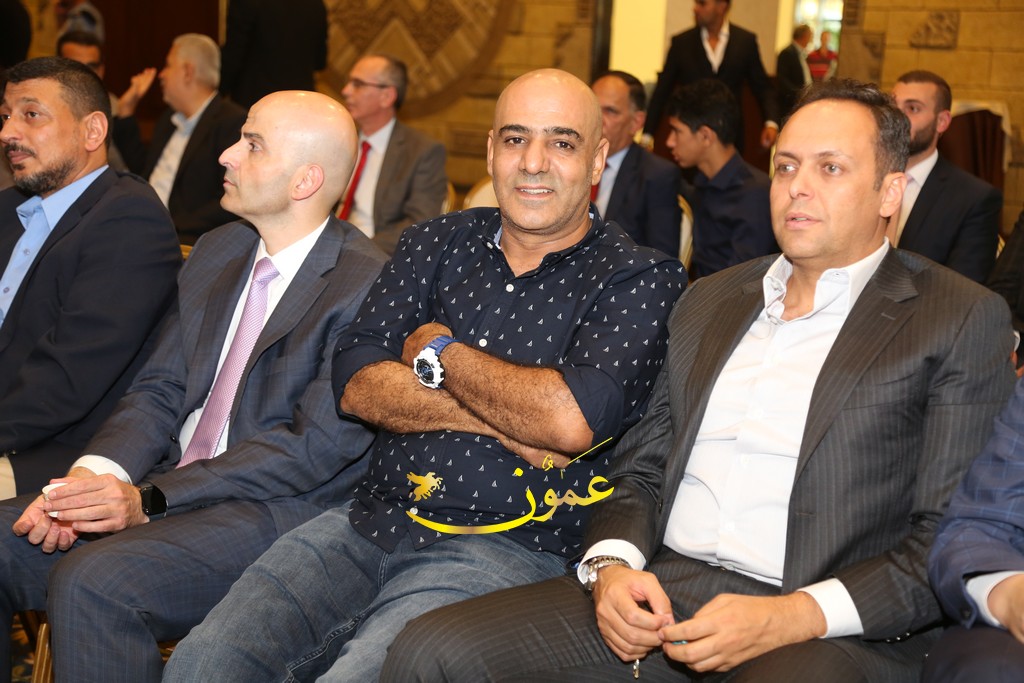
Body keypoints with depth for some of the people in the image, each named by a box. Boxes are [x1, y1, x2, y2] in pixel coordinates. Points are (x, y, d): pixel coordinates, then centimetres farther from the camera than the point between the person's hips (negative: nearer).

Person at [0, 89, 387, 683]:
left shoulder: (367, 285, -12)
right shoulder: (216, 252, 15)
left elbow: (318, 446, -17)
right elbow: (161, 390, 12)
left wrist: (151, 499, -20)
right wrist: (90, 477, -9)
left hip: (280, 509, -7)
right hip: (167, 486, 8)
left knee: (93, 579, -30)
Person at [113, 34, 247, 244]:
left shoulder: (232, 122, -7)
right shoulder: (170, 118, 22)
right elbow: (142, 170, 33)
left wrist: (172, 226, -20)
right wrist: (125, 111, 27)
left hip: (186, 238, -9)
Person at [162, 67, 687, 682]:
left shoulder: (642, 280, 0)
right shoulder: (435, 245, 14)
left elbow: (571, 421, -18)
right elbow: (358, 386, 2)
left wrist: (438, 352, -3)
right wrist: (505, 418, -11)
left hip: (506, 546, -4)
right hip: (372, 517, 5)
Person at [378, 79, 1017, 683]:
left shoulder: (963, 320, 3)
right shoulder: (708, 300, 21)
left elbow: (948, 544, -4)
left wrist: (792, 618, -16)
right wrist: (612, 564, 0)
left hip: (831, 629, -5)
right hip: (658, 595, 5)